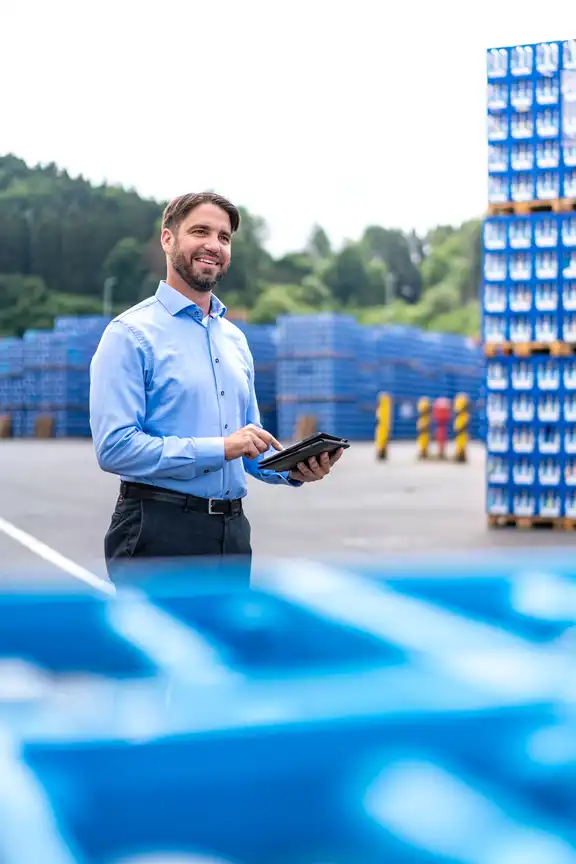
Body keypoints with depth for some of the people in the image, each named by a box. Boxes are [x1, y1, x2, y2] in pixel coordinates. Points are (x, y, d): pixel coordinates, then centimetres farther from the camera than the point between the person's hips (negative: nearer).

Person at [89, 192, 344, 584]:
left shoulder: (234, 338, 16)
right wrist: (219, 448, -21)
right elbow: (115, 446, -18)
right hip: (160, 530, -7)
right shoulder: (131, 333, -8)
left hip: (231, 528, 7)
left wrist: (294, 469, -1)